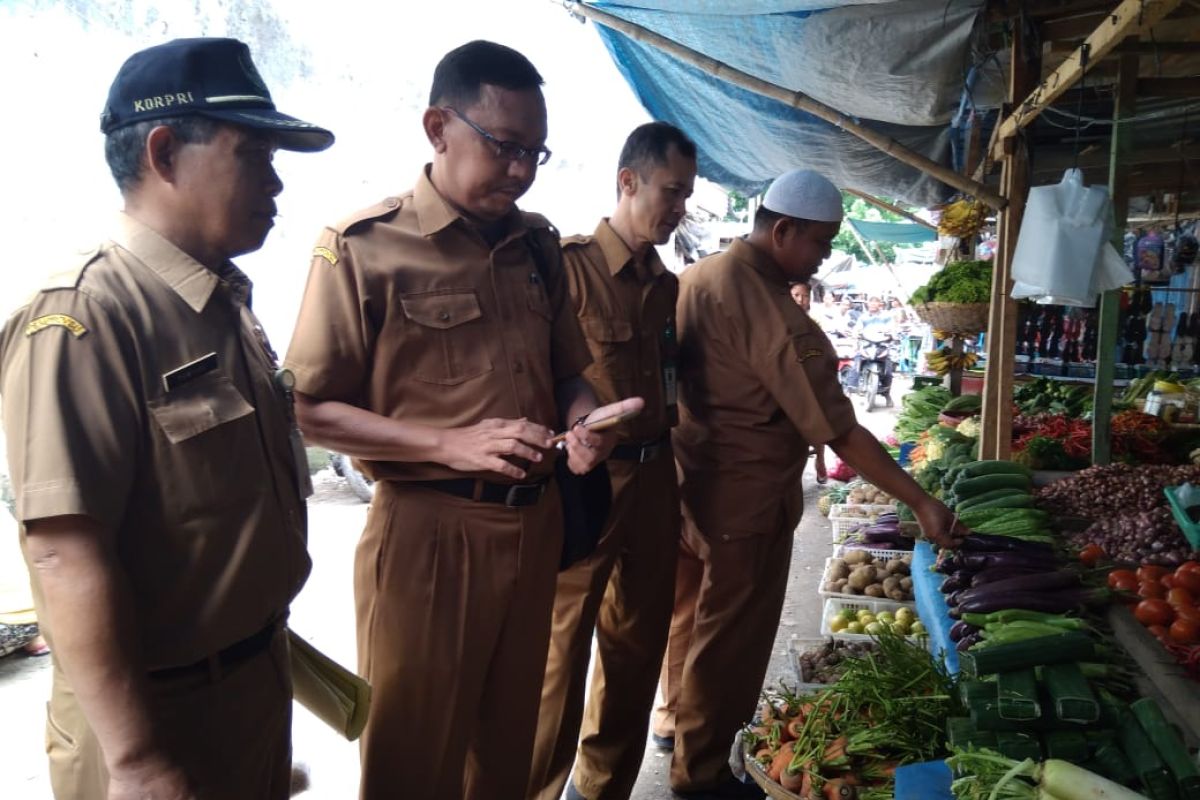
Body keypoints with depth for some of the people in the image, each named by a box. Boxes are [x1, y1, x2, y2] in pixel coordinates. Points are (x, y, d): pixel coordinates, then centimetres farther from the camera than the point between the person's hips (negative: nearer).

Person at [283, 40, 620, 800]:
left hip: (534, 522, 6)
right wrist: (451, 443, -20)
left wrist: (583, 422, -7)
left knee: (510, 739, 21)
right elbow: (311, 409, -11)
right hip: (428, 530, -5)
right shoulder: (363, 246, -10)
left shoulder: (538, 244, 7)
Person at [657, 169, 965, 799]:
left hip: (687, 481, 8)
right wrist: (922, 503, -19)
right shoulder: (769, 310, -25)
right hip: (743, 502, -8)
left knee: (690, 613, 25)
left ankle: (679, 718, 46)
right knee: (730, 639, 9)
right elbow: (837, 429, -25)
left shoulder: (697, 277, 2)